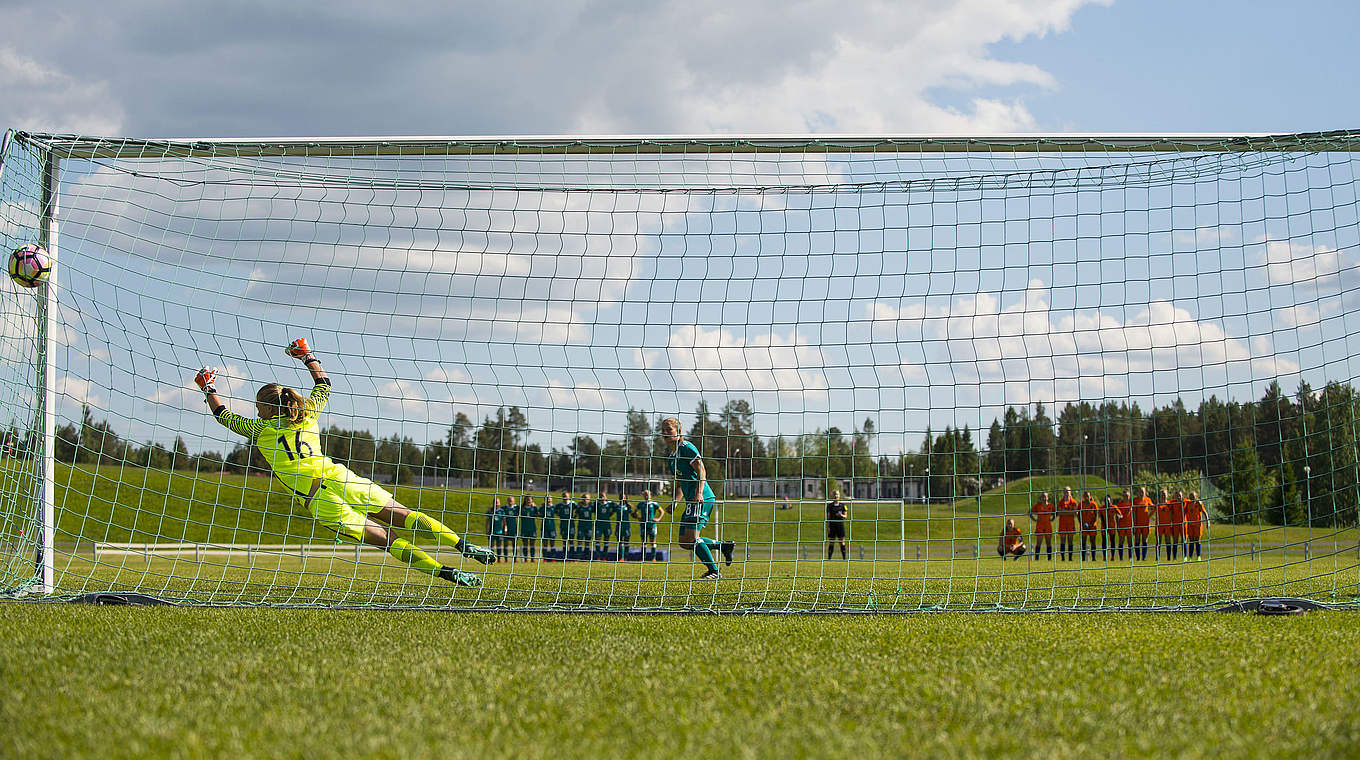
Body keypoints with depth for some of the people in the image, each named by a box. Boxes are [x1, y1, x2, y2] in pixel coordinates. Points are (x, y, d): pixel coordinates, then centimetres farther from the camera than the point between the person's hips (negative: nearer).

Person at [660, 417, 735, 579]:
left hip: (702, 499, -10)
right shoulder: (672, 456, 21)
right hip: (692, 501, 10)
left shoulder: (686, 448, -6)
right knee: (684, 541, 7)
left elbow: (701, 471, -16)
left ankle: (714, 571, -10)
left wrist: (699, 493, -27)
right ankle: (724, 546, 16)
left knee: (691, 538, -15)